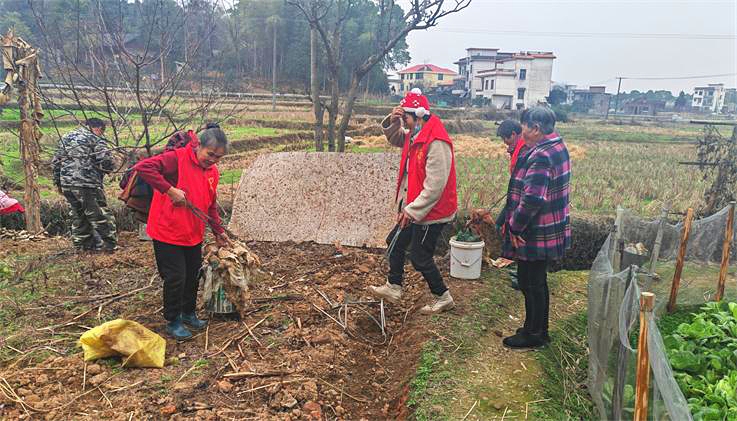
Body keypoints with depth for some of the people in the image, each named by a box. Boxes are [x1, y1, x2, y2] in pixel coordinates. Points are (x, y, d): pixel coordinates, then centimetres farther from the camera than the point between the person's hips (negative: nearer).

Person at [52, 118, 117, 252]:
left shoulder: (66, 138, 19)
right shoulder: (96, 139, -3)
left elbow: (56, 162, 19)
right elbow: (106, 161, -15)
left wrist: (58, 183, 24)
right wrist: (107, 169, 7)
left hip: (67, 184, 7)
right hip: (87, 184, -7)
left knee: (78, 215, 18)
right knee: (100, 216, 1)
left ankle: (82, 244, 25)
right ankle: (110, 245, 3)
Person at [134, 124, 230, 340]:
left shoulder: (213, 172, 6)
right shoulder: (177, 158, -18)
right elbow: (143, 167, -30)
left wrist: (218, 231, 14)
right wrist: (170, 189, -30)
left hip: (194, 235, 7)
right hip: (168, 233, -7)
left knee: (193, 276, 17)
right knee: (176, 278, -1)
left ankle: (188, 313, 37)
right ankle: (173, 322, 19)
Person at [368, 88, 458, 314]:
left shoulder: (436, 142, -26)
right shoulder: (414, 135, 4)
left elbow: (435, 185, -28)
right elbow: (395, 138, 24)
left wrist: (412, 210, -24)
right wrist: (392, 122, 1)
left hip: (431, 211, -10)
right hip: (413, 207, 10)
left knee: (420, 257, 1)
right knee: (396, 242, 20)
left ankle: (443, 297, 21)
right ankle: (393, 287, 36)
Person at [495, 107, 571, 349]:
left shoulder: (541, 156, -24)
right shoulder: (558, 148, 9)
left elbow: (532, 199, -31)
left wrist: (515, 227, -19)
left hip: (536, 235, -10)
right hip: (549, 231, 10)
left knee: (531, 284, 6)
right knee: (537, 283, 20)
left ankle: (534, 334, 21)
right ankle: (538, 330, 34)